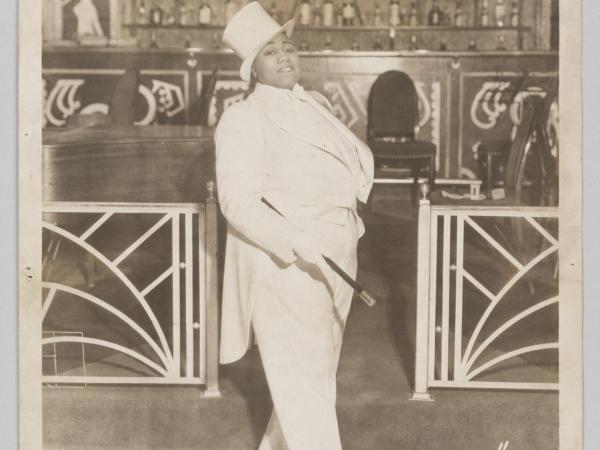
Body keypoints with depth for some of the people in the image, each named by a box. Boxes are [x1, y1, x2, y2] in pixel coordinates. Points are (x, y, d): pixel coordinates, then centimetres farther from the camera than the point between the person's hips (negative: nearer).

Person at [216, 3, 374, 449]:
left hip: (333, 259, 8)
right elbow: (239, 202, -20)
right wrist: (297, 243, -31)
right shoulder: (244, 119, -11)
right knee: (303, 382, -6)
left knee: (317, 371, 15)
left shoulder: (313, 104, 11)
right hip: (284, 263, -8)